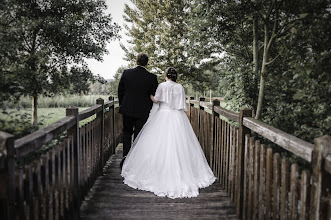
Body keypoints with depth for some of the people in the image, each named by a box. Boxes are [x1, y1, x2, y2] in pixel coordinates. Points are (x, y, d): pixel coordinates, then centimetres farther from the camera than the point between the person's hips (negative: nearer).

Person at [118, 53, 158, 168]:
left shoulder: (126, 73, -5)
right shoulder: (152, 77, -10)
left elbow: (120, 90, 3)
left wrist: (121, 104, 16)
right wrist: (150, 108, 12)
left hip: (127, 109, 2)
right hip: (142, 111, -1)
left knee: (127, 132, 18)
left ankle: (125, 156, 6)